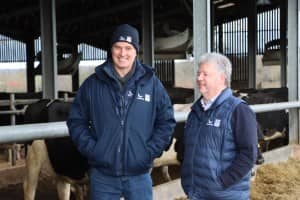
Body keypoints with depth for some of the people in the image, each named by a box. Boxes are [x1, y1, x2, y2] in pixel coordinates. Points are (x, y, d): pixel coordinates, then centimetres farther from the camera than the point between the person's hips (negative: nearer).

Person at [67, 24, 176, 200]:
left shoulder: (151, 82, 2)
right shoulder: (93, 83, 2)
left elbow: (166, 121, 5)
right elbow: (77, 121, 6)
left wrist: (150, 151, -5)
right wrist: (91, 149, -6)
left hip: (139, 176, 0)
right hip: (101, 175, 0)